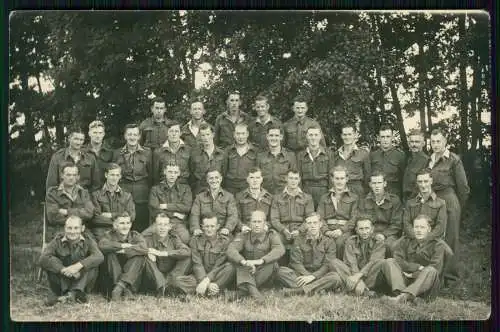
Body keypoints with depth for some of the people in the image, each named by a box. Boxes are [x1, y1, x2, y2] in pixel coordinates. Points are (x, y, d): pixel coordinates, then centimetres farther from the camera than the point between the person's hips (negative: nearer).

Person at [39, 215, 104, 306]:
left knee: (92, 264, -25)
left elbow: (99, 257, -25)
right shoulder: (57, 241, -4)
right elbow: (43, 258, -21)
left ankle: (75, 292, -31)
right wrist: (63, 269, -34)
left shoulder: (88, 241, -4)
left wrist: (79, 265, -40)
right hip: (62, 282, 0)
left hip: (81, 281, 0)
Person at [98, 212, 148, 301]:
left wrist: (123, 251, -23)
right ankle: (125, 289, -32)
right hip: (113, 279, 0)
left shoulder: (135, 236, 3)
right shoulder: (109, 235, 0)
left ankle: (120, 286, -32)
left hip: (132, 277, 1)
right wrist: (122, 245, -22)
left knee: (140, 256, -22)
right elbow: (102, 245, -26)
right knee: (110, 254, -23)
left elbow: (144, 249, -21)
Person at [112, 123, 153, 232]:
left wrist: (151, 194, 2)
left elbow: (151, 175, 6)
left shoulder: (147, 152, 6)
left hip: (142, 197, -1)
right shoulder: (117, 153, 9)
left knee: (142, 230, -1)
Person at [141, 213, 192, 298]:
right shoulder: (148, 239, 1)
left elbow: (187, 251, -16)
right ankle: (161, 287, -40)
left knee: (187, 257, -16)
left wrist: (162, 253, -22)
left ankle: (169, 283, -33)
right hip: (153, 281, -1)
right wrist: (147, 252, -30)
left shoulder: (174, 239, 3)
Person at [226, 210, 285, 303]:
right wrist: (244, 262, -39)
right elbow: (230, 250, -18)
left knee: (273, 264, -28)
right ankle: (251, 289, -49)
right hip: (246, 274, 0)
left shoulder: (272, 235, 0)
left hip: (265, 275, 0)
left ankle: (244, 291, -35)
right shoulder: (243, 236, 1)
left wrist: (260, 261, -38)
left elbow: (280, 250, -22)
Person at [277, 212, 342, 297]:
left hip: (321, 276, -1)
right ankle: (317, 289, -40)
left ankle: (299, 290, -41)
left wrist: (313, 276, -20)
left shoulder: (329, 242, 8)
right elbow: (296, 263, 1)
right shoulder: (299, 240, 12)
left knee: (336, 277, -33)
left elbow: (328, 265, -4)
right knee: (282, 271, -24)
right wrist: (307, 275, -18)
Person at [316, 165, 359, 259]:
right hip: (328, 230, 1)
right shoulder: (324, 198, 24)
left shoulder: (354, 198, 17)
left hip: (345, 230, -1)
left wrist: (341, 230, -13)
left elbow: (354, 219, 5)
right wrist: (326, 231, -11)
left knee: (340, 242, -37)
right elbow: (319, 217, 10)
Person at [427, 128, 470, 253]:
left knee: (450, 238, 1)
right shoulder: (429, 160, 12)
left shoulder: (453, 159, -6)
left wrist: (459, 206, 4)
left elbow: (463, 187, -3)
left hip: (449, 201, -5)